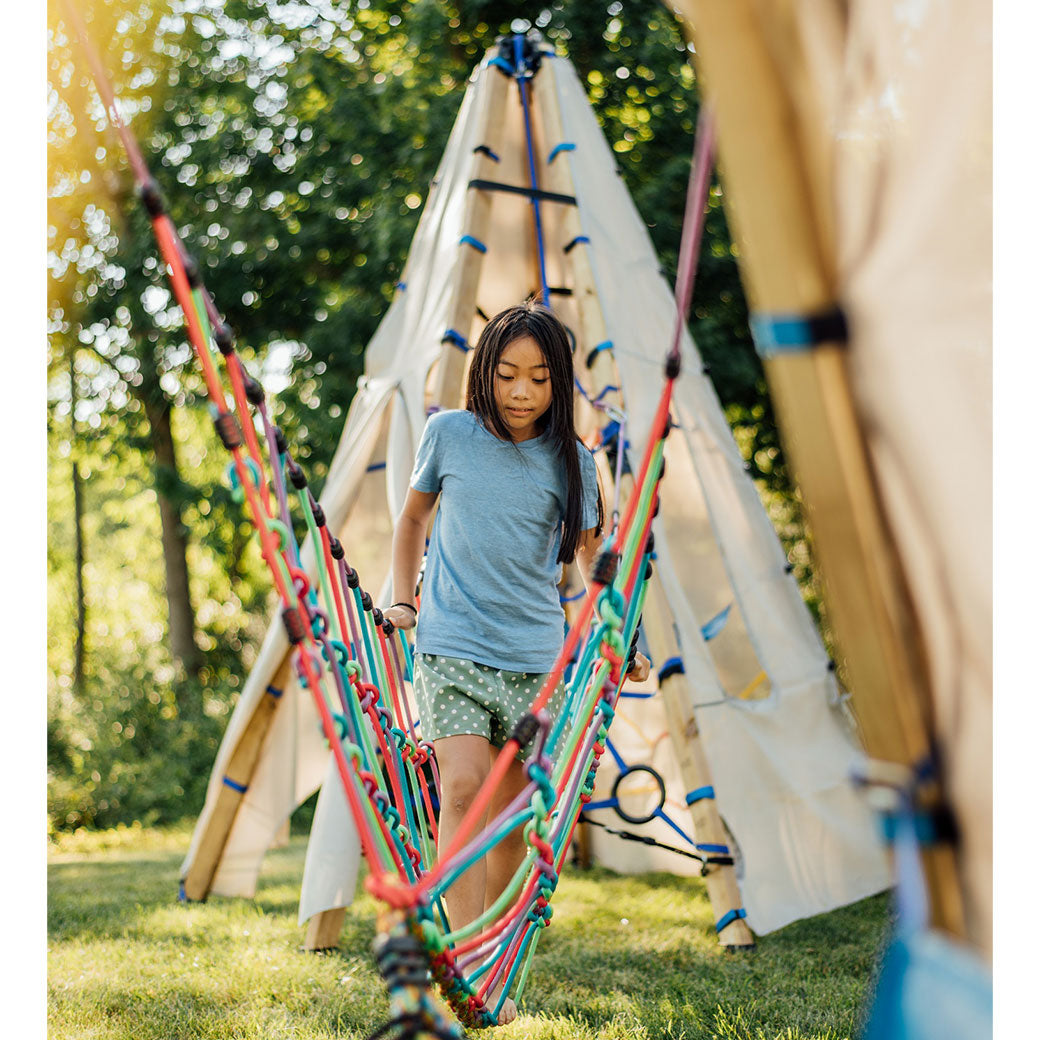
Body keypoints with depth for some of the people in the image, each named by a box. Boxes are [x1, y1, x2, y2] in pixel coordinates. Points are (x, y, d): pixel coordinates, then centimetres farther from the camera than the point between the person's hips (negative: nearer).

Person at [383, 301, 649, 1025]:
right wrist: (403, 599, 10)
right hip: (451, 646, -1)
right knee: (464, 787, -19)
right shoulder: (448, 434, 0)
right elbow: (414, 516, 17)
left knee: (511, 810, 5)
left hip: (536, 657, 1)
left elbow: (593, 558, 9)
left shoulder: (570, 459, 0)